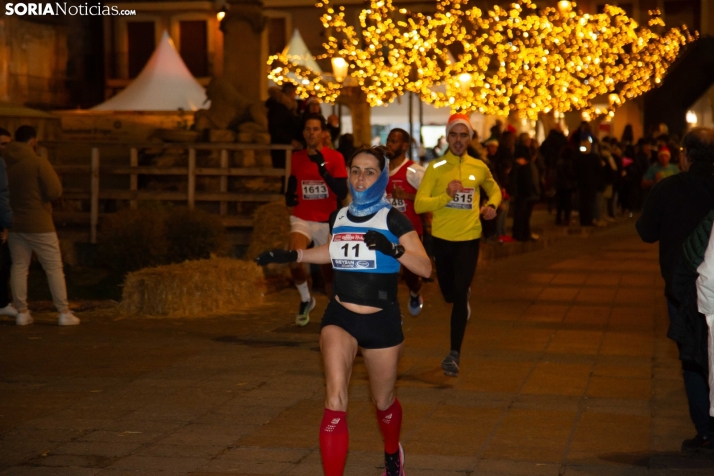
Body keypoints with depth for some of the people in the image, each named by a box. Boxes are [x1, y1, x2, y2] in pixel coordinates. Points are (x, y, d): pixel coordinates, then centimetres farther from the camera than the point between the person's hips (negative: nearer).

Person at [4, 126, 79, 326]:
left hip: (14, 224, 5)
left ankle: (22, 312, 8)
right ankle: (64, 313, 2)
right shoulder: (38, 162, -13)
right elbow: (55, 192, -16)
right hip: (39, 225, -5)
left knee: (18, 267, 10)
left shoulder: (5, 163, 2)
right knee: (54, 268, 2)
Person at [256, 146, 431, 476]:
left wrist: (393, 249, -33)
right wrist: (292, 255, 15)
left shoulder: (393, 220, -9)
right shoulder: (338, 218, 3)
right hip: (339, 317, 2)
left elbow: (425, 268, -16)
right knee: (335, 401, -19)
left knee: (383, 402, 18)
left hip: (381, 322, -2)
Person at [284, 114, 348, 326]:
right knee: (294, 259, -26)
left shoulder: (335, 157, -7)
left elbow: (342, 193, -16)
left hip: (327, 221, -1)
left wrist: (323, 168, -25)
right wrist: (289, 197, 0)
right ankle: (306, 299, -1)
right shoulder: (296, 157, 4)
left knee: (329, 268, 9)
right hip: (302, 219, 1)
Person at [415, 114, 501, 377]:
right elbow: (419, 204, -14)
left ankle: (455, 353, -3)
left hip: (469, 238, -1)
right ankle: (465, 296, 54)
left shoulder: (479, 167, 1)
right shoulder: (435, 168, -7)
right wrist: (446, 195, -27)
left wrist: (492, 205, 1)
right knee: (449, 293, 16)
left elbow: (494, 189, 21)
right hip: (442, 238, 1)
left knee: (459, 294, -9)